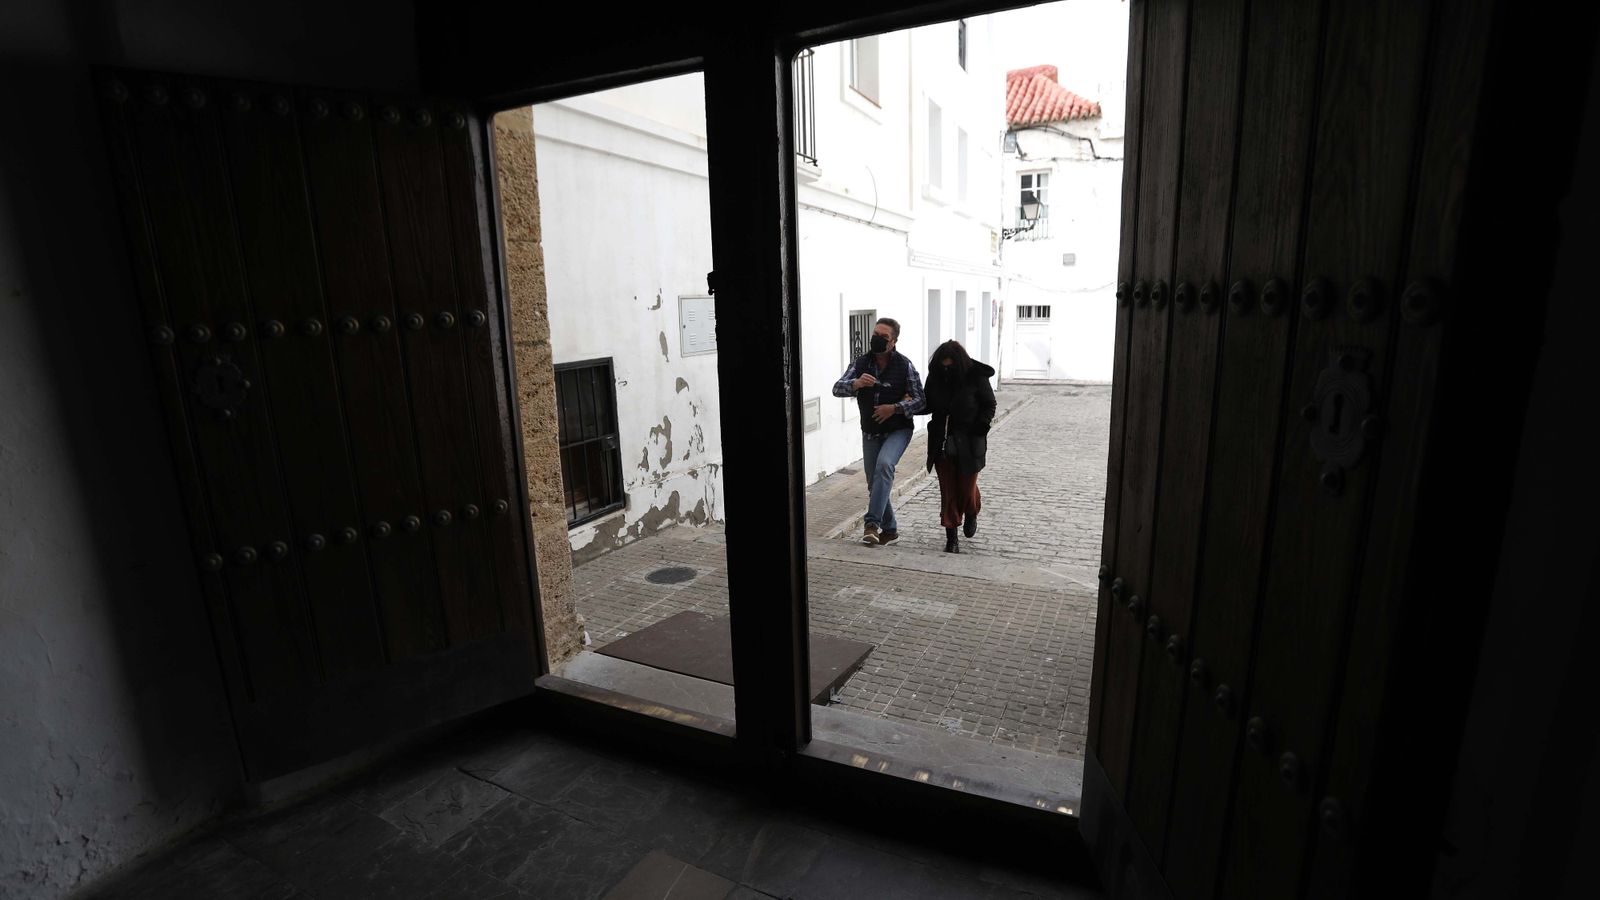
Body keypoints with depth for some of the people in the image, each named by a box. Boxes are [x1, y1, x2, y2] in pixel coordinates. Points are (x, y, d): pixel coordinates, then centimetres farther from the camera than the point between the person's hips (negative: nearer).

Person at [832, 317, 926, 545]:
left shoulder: (905, 366, -6)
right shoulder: (861, 363, 2)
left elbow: (920, 400, -7)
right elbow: (837, 388, -8)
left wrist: (895, 408, -23)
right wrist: (856, 383, -29)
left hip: (898, 430, -4)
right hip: (870, 433, 4)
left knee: (884, 464, -31)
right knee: (874, 484, 8)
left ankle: (872, 522, -30)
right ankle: (889, 529, 25)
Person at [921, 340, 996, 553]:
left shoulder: (976, 377, -11)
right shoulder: (935, 377, -2)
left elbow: (989, 405, 0)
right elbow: (928, 405, 9)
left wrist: (982, 425, -16)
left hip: (969, 444, -2)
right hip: (943, 443, 3)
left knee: (967, 487, 6)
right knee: (948, 490, 5)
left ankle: (971, 515, 42)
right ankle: (951, 538, 15)